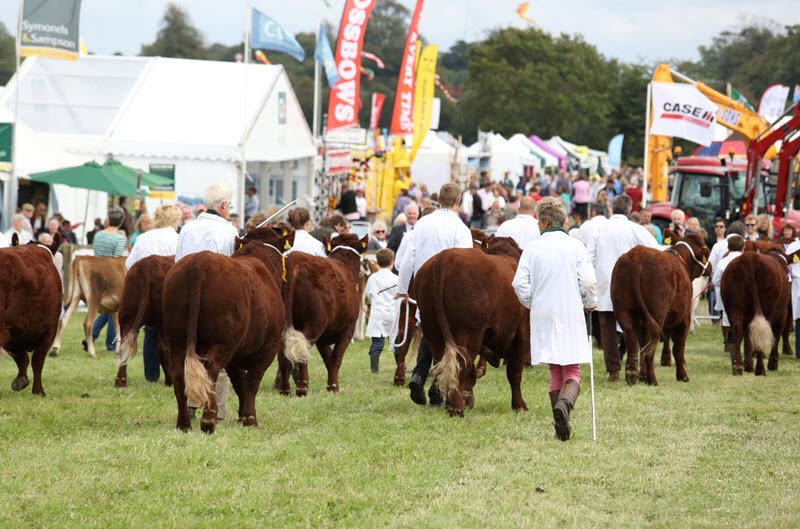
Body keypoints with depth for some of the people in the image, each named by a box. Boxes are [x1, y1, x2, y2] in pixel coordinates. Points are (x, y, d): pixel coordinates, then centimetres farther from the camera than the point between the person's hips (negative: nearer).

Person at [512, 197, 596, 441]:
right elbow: (588, 280, -10)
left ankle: (561, 427, 8)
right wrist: (590, 303, 10)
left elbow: (519, 283, -6)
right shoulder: (576, 246, -2)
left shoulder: (533, 248, -1)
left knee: (555, 372, 12)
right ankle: (564, 403, -30)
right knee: (572, 372, 1)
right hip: (571, 315, -1)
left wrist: (530, 303, 12)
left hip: (543, 316, 1)